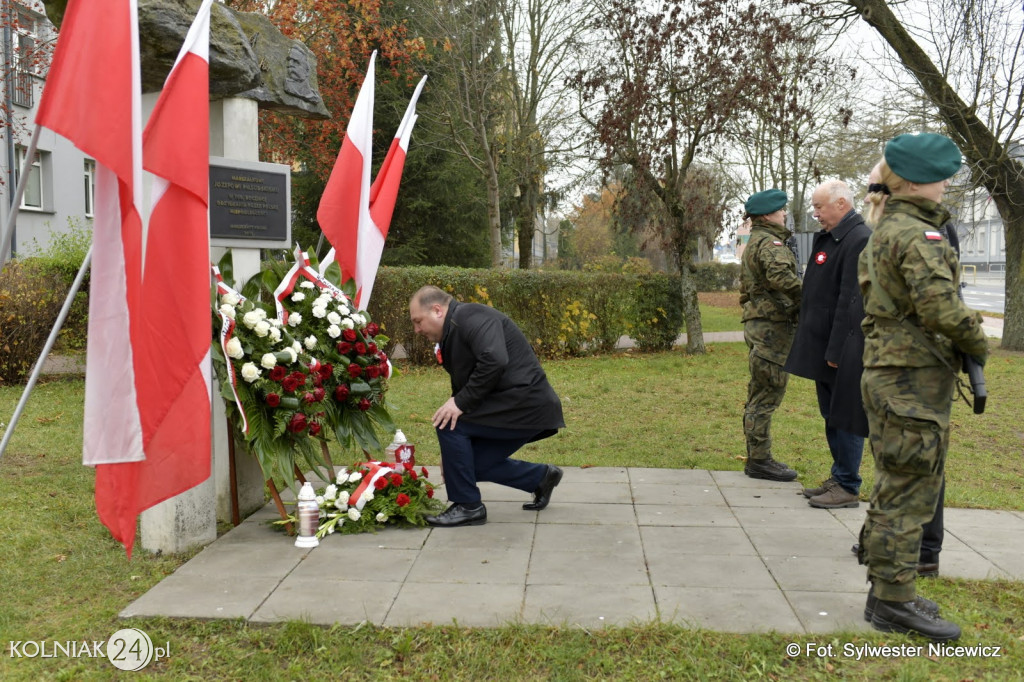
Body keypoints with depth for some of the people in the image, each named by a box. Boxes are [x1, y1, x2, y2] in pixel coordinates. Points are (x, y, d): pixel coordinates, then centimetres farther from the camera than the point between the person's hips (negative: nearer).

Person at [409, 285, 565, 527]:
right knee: (475, 464, 10)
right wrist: (451, 452, 21)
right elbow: (462, 388, 22)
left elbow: (495, 361, -29)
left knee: (450, 424, -15)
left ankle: (468, 506, -4)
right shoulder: (452, 335, 19)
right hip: (527, 408, 10)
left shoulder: (471, 317, -12)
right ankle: (541, 477, 27)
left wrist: (460, 403, -21)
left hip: (525, 404, -10)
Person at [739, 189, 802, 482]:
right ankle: (759, 460, -2)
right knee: (767, 394, -6)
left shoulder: (754, 243, 21)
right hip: (771, 326, -11)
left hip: (758, 323, 11)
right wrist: (807, 297, -21)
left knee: (760, 394, 15)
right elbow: (780, 276, -30)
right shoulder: (769, 242, -12)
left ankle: (757, 457, 23)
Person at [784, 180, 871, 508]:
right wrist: (821, 346, 16)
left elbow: (852, 301, -22)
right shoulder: (826, 238, 14)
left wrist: (837, 350, -22)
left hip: (845, 350, -10)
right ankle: (838, 477, 28)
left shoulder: (859, 240, -17)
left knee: (845, 416, -1)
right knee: (831, 416, 17)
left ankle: (848, 488, 8)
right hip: (824, 345, 10)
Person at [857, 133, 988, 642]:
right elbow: (940, 307, -25)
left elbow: (866, 281, 27)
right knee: (908, 489, -3)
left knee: (897, 486, 17)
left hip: (890, 373, 10)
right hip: (914, 377, -10)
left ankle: (887, 591, 28)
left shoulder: (884, 231, 14)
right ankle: (894, 600, 6)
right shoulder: (917, 233, -17)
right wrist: (977, 343, -8)